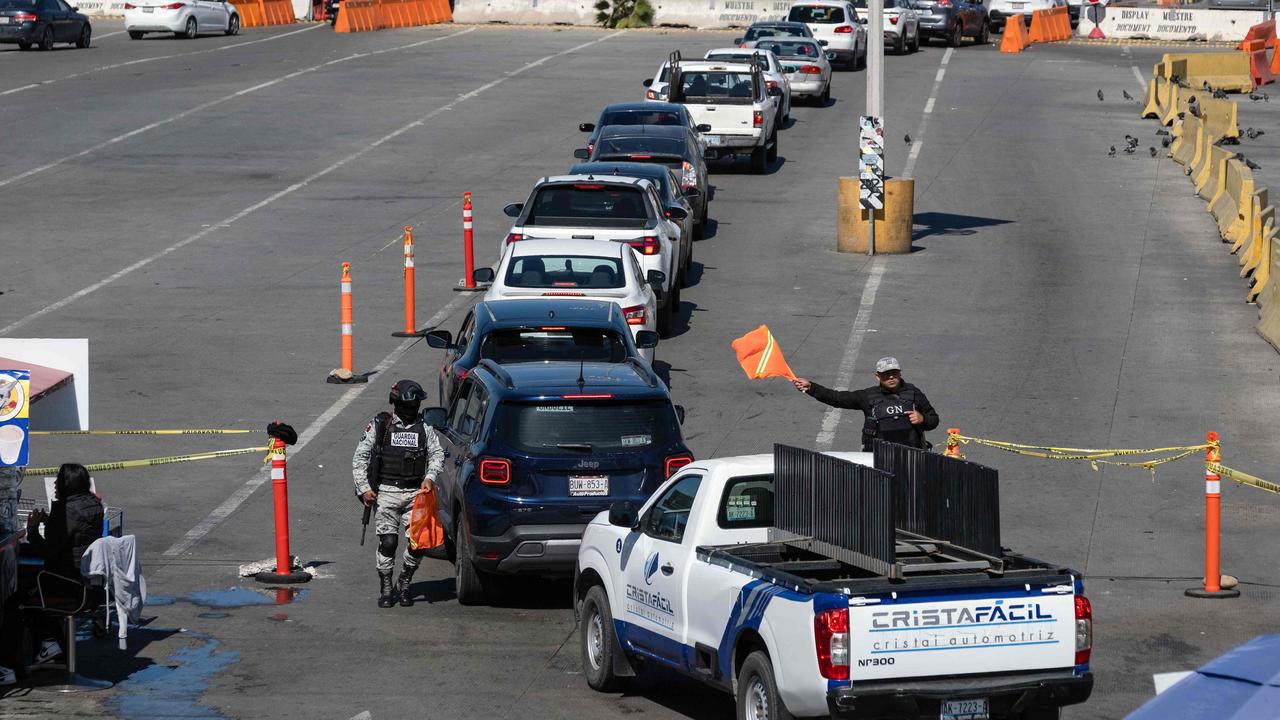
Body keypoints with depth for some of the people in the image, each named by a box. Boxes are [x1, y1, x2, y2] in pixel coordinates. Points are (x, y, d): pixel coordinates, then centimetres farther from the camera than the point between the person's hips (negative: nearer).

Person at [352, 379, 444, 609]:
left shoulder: (423, 428, 12)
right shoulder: (379, 426, 5)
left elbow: (437, 453, 10)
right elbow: (360, 457, 5)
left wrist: (429, 477, -9)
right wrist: (364, 488, -3)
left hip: (415, 493, 2)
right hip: (386, 493, -2)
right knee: (387, 542, -10)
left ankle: (404, 584, 15)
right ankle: (386, 590, 5)